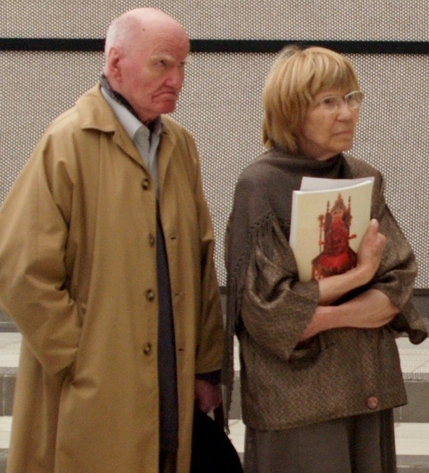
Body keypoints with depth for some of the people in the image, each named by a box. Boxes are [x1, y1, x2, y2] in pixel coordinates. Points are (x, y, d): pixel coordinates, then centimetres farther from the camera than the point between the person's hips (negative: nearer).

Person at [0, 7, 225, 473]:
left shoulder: (181, 146, 11)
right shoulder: (67, 143, -9)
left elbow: (202, 264, 12)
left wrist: (206, 366, 8)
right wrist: (83, 364, -11)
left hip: (173, 398, 6)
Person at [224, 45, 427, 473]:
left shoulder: (364, 180, 7)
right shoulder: (260, 185, -9)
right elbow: (267, 308, -14)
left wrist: (328, 316, -16)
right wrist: (358, 274, -13)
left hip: (368, 390, 5)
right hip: (297, 396, -5)